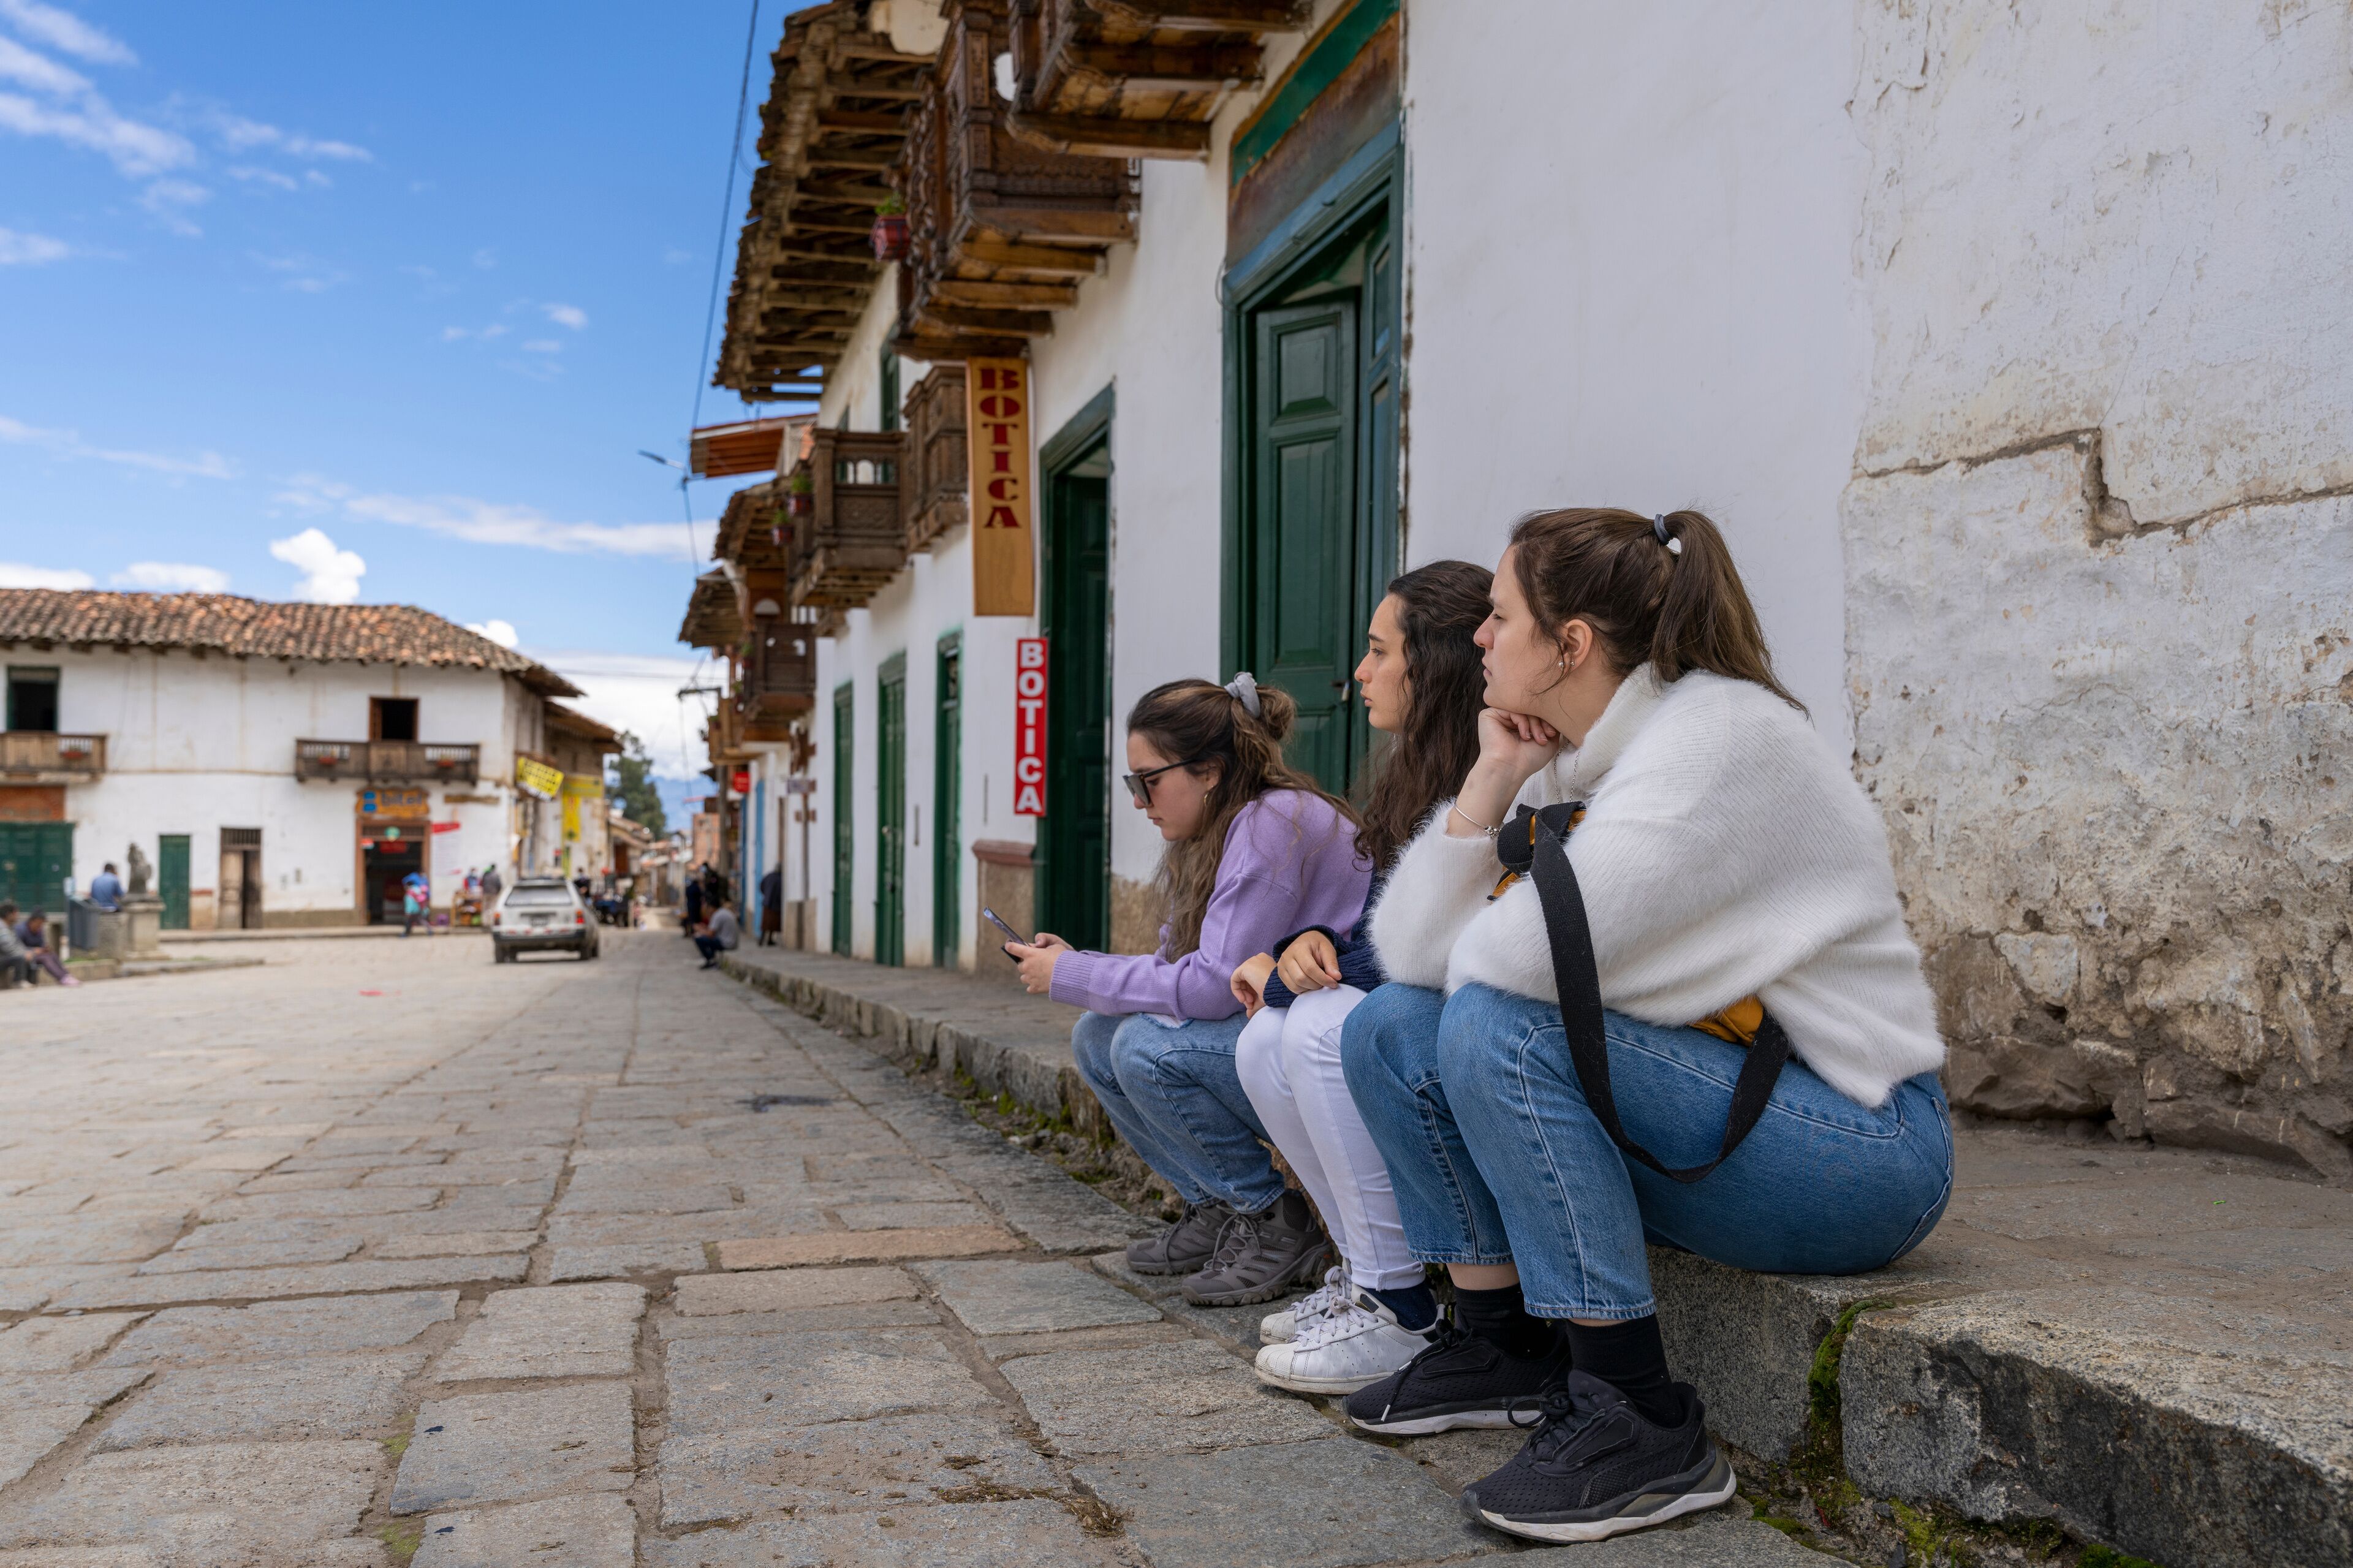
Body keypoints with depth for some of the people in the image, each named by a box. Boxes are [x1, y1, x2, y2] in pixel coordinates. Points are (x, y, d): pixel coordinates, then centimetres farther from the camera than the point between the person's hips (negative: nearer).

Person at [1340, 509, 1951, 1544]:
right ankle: (1498, 1348, 11)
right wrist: (1488, 785, -9)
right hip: (1703, 1106, 8)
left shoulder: (1718, 733, -19)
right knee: (1388, 1030, 1)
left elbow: (1523, 953, -30)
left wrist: (1477, 955, -7)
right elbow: (1410, 952, -1)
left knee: (1496, 1025, -28)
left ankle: (1636, 1420, -18)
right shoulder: (1564, 762, 6)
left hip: (1861, 1145, -8)